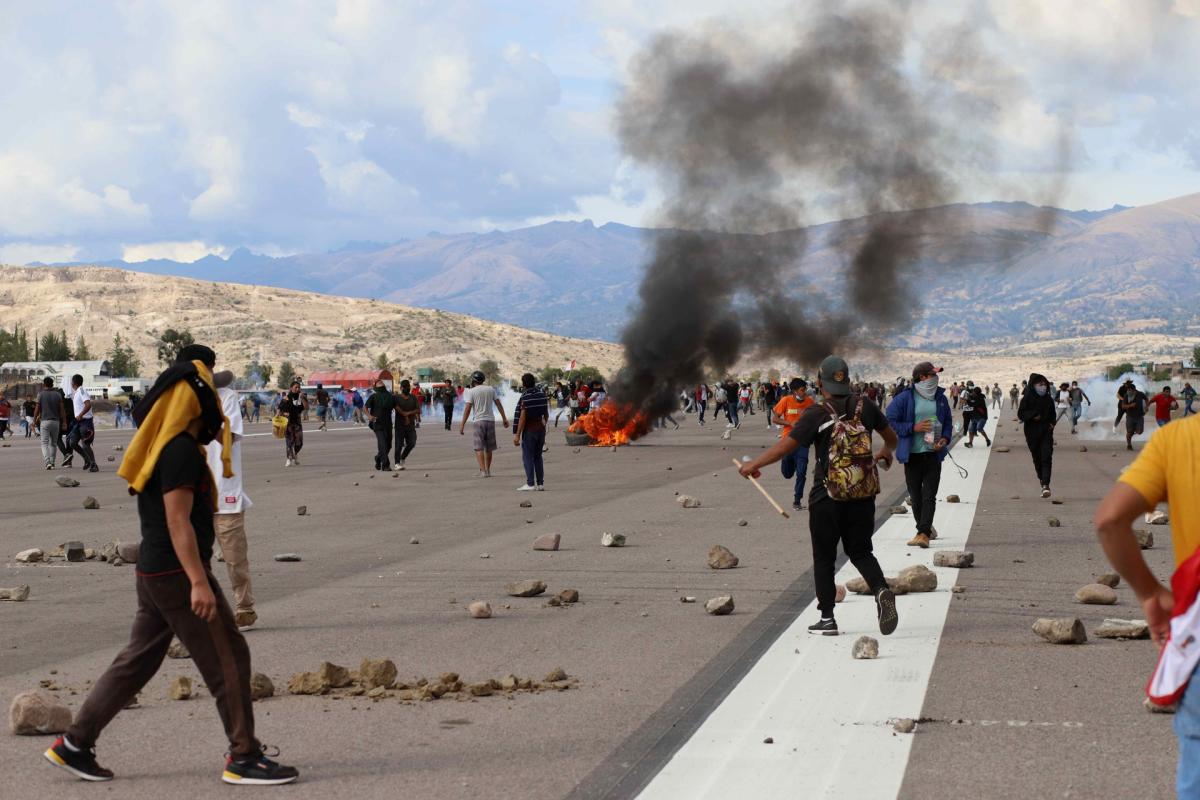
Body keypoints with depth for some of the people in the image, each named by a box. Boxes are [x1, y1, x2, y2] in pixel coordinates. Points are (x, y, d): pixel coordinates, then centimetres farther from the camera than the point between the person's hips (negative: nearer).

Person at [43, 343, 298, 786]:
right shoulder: (181, 451, -18)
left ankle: (74, 744, 17)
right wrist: (198, 581, -26)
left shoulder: (166, 446, 14)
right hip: (176, 572, -10)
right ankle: (244, 758, 0)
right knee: (228, 658, -4)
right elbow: (178, 520, -23)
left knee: (137, 661, 15)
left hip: (154, 573, 10)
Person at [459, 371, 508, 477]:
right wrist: (504, 418, 14)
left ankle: (483, 471, -16)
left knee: (478, 447, -6)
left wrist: (462, 425, -10)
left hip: (478, 421, -5)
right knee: (489, 448, 14)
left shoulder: (471, 392, -5)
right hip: (490, 420, 5)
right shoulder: (491, 390, 9)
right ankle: (488, 470, 20)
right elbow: (498, 404, 9)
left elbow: (467, 409, -11)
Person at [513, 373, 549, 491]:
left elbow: (522, 418, -18)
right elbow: (546, 414, 13)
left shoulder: (525, 398, -15)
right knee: (538, 457, 13)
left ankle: (530, 484, -7)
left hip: (529, 429, -6)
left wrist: (517, 435, -15)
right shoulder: (542, 395, 5)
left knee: (528, 457, -2)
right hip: (541, 428, 6)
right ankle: (540, 484, 11)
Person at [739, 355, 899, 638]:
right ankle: (881, 589, -13)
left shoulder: (816, 415, -12)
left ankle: (827, 618, 9)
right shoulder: (865, 406, 1)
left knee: (824, 558, 8)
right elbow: (891, 436, 17)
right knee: (860, 552, 14)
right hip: (863, 496, 4)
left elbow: (785, 446, -13)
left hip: (826, 498, -3)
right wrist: (886, 452, 40)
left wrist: (754, 464, 2)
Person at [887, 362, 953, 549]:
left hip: (933, 454, 1)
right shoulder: (904, 399, -5)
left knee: (929, 496, -8)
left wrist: (945, 439, -3)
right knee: (916, 497, 7)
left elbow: (948, 423, 16)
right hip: (912, 454, -1)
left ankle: (924, 533, -13)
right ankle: (925, 529, 26)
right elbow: (890, 422, -5)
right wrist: (913, 428, -14)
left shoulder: (940, 398, 8)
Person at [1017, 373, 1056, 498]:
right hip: (1032, 432, -1)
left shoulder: (1049, 399, 6)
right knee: (1037, 458, 9)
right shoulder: (1027, 399, -4)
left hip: (1046, 431, 1)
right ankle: (1042, 480, 33)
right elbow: (1020, 414, -7)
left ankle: (1045, 485, -22)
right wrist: (1033, 416, -22)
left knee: (1046, 457, -13)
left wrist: (1051, 423, 2)